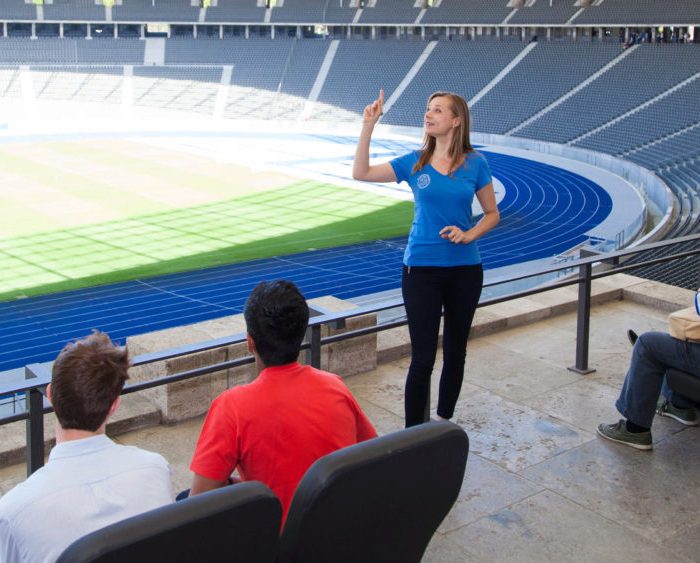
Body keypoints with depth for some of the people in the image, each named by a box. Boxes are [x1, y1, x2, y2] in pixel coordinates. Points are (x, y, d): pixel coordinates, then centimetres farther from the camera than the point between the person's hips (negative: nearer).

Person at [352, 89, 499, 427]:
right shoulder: (414, 163, 0)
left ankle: (445, 421, 32)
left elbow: (492, 214, 6)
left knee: (455, 351, 14)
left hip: (465, 269, 1)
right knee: (423, 357, -3)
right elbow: (361, 173, -3)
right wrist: (368, 127, -9)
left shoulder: (475, 164, -1)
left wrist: (469, 235, -12)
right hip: (421, 269, -1)